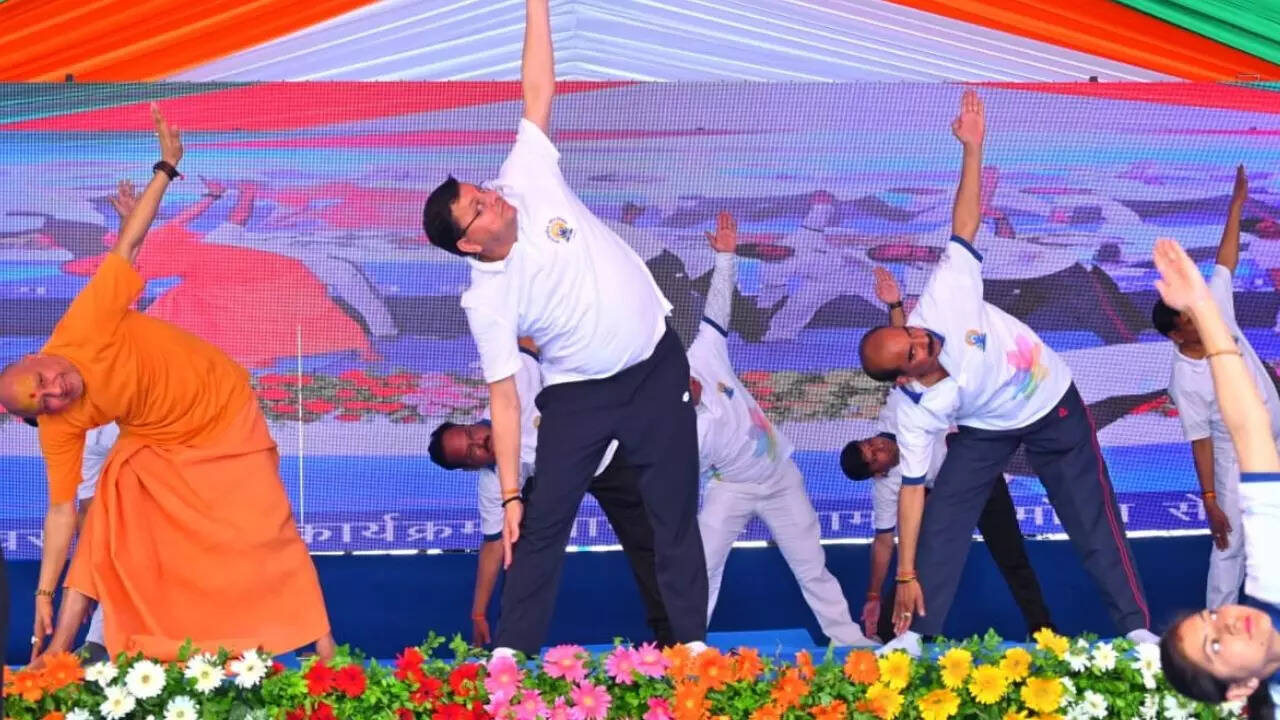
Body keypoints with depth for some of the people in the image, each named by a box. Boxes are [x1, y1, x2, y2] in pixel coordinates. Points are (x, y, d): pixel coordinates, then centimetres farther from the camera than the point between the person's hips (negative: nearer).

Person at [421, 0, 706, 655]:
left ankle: (692, 642, 18)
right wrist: (510, 495, -13)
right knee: (542, 523, -2)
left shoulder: (528, 182, -10)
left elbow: (537, 93, -11)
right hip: (580, 393, -2)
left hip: (657, 368, 2)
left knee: (675, 513, 7)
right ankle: (510, 655, 9)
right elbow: (504, 400, -12)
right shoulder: (487, 302, -15)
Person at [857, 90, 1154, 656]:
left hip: (1054, 406, 1)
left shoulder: (943, 297, -32)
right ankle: (914, 635, 2)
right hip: (986, 430, 0)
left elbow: (964, 227, -25)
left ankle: (1136, 628, 9)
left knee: (1094, 520, 2)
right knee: (941, 521, -9)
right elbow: (912, 488, -22)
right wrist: (905, 575, -23)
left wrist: (973, 147, -32)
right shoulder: (918, 412, -28)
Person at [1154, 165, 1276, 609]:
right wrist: (1210, 502, -20)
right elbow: (1200, 441, -22)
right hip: (1239, 458, -6)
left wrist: (1237, 203, -7)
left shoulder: (1217, 310, -12)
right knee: (1231, 543, -2)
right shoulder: (1184, 380, -25)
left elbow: (1226, 260, -5)